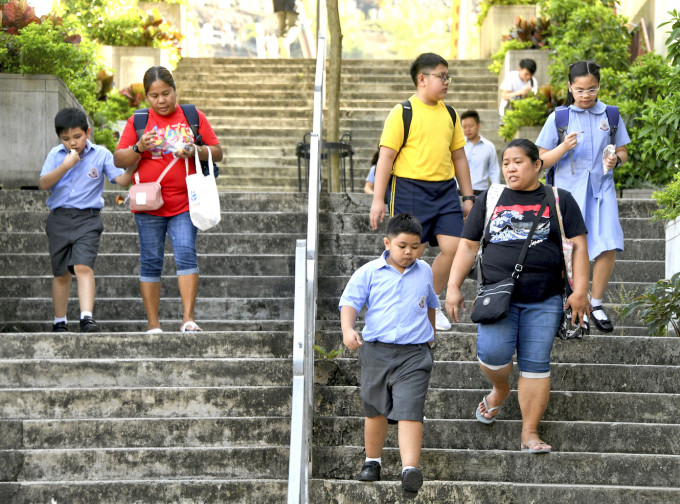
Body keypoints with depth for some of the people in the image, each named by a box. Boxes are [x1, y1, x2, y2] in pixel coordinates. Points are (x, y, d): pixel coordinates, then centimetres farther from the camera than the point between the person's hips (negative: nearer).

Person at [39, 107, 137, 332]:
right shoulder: (56, 155, 6)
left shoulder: (101, 154, 1)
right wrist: (65, 166, -16)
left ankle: (87, 318, -28)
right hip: (59, 218, 2)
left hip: (88, 219, -2)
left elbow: (121, 179, -5)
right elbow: (44, 183, -4)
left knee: (83, 266, -21)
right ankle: (59, 322, 23)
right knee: (61, 274, 10)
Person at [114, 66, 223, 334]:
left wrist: (195, 151, -12)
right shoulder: (137, 121, 7)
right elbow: (118, 160, 5)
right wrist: (139, 148, -14)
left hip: (184, 203, 0)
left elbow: (217, 152, 8)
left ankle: (188, 318, -12)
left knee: (186, 254, -13)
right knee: (151, 261, 3)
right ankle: (152, 323, 9)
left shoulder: (193, 117, 8)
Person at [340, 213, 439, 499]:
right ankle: (372, 461, 33)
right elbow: (350, 302, -6)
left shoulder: (425, 272, 10)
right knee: (376, 411, 13)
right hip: (377, 350, 0)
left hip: (414, 354, 0)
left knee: (410, 412, -14)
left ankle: (410, 468, -25)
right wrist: (348, 329, -24)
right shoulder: (369, 272, 0)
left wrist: (429, 332, 37)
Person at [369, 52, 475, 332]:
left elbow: (458, 157, 21)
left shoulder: (449, 114, 13)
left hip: (445, 189, 6)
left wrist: (468, 196, 19)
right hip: (410, 189, -5)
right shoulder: (402, 113, -5)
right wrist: (378, 199, -12)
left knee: (453, 246, -5)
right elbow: (386, 156, -7)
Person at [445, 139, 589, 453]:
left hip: (543, 302, -1)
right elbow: (468, 245, 13)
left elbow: (578, 246, 4)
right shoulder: (489, 199, 12)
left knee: (535, 365, -5)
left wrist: (580, 290, -6)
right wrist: (453, 287, 5)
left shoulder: (559, 200, 8)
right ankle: (500, 390, 16)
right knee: (492, 354, -18)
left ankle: (530, 433, 1)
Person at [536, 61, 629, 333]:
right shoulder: (558, 118, 1)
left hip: (601, 189, 2)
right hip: (569, 190, -1)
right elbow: (542, 161, 1)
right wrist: (564, 148, -17)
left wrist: (615, 159, -8)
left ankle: (596, 304, 6)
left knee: (608, 246, -12)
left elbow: (623, 152, 16)